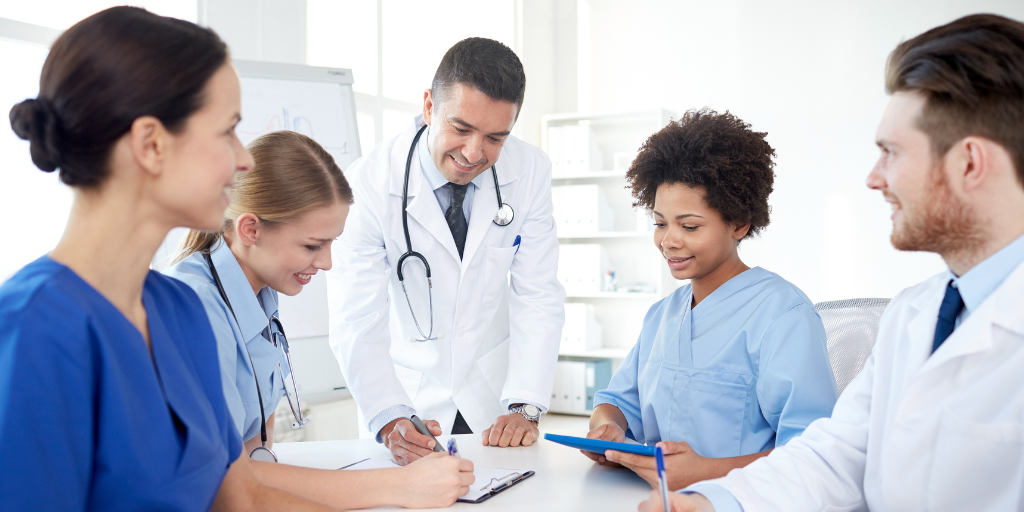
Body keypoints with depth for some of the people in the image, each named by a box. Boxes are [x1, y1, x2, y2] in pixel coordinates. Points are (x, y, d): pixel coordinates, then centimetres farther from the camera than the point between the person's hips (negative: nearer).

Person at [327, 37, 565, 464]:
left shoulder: (530, 172, -11)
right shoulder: (371, 182, -18)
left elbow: (537, 297, -8)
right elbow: (356, 322, -20)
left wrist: (525, 407, -18)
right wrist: (390, 420, -34)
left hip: (491, 398, 2)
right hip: (406, 394, -1)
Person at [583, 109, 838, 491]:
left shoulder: (783, 312, -10)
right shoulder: (661, 315, 17)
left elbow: (812, 453, -18)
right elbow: (619, 399, 21)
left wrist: (706, 471, -29)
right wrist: (607, 428, -2)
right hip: (651, 496, 7)